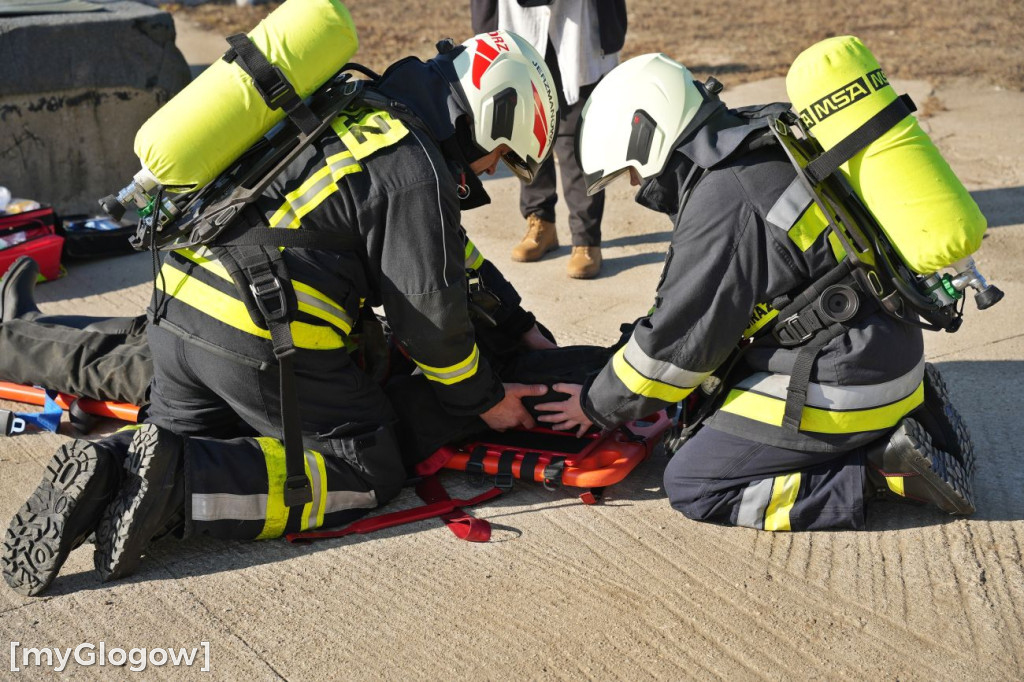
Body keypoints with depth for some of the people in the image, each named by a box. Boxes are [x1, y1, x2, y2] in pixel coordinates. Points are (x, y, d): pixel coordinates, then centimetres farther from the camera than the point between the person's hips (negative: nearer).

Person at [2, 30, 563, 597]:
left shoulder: (362, 117, 20)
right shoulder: (416, 171, -9)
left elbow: (442, 249, 28)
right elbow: (428, 313, -7)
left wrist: (518, 324, 31)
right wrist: (484, 400, 9)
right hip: (264, 341, -9)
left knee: (179, 444, 28)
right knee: (369, 472, 4)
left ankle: (110, 469, -3)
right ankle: (179, 483, -12)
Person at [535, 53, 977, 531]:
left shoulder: (722, 201, -21)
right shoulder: (766, 148, 9)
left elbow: (681, 340, -14)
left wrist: (598, 405, 1)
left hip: (843, 385, -9)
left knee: (691, 486, -4)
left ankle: (880, 469, -7)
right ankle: (903, 405, 13)